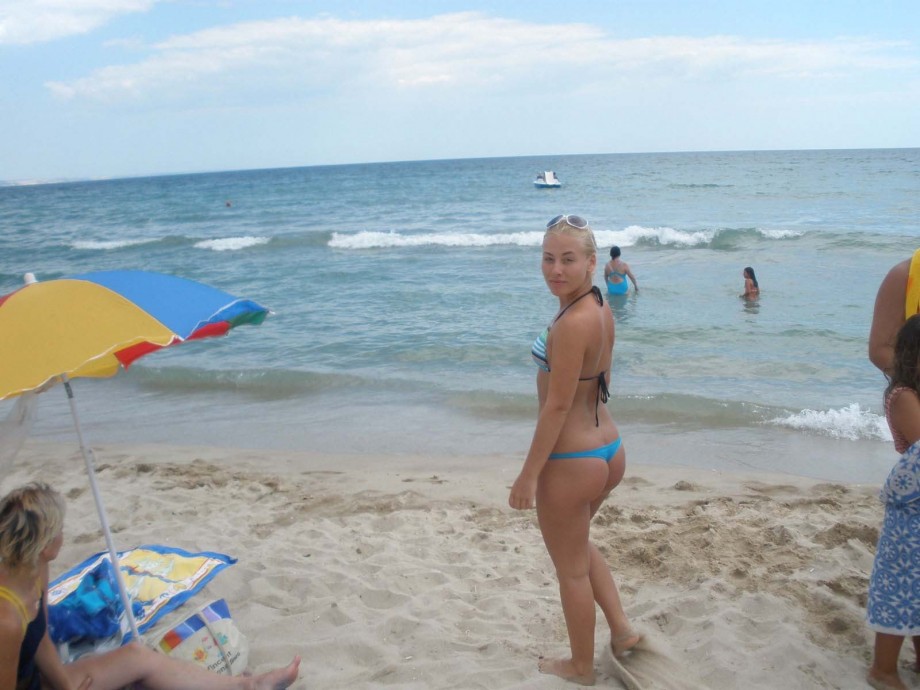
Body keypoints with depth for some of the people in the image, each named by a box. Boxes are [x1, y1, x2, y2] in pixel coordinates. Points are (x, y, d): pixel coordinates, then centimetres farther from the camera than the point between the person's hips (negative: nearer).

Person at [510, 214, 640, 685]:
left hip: (571, 462, -9)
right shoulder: (600, 310, 2)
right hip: (609, 450, 9)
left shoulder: (572, 323, -26)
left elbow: (557, 405, -23)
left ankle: (581, 667, 34)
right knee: (578, 544, 32)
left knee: (571, 568, 14)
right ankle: (622, 630, 35)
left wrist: (528, 474, -15)